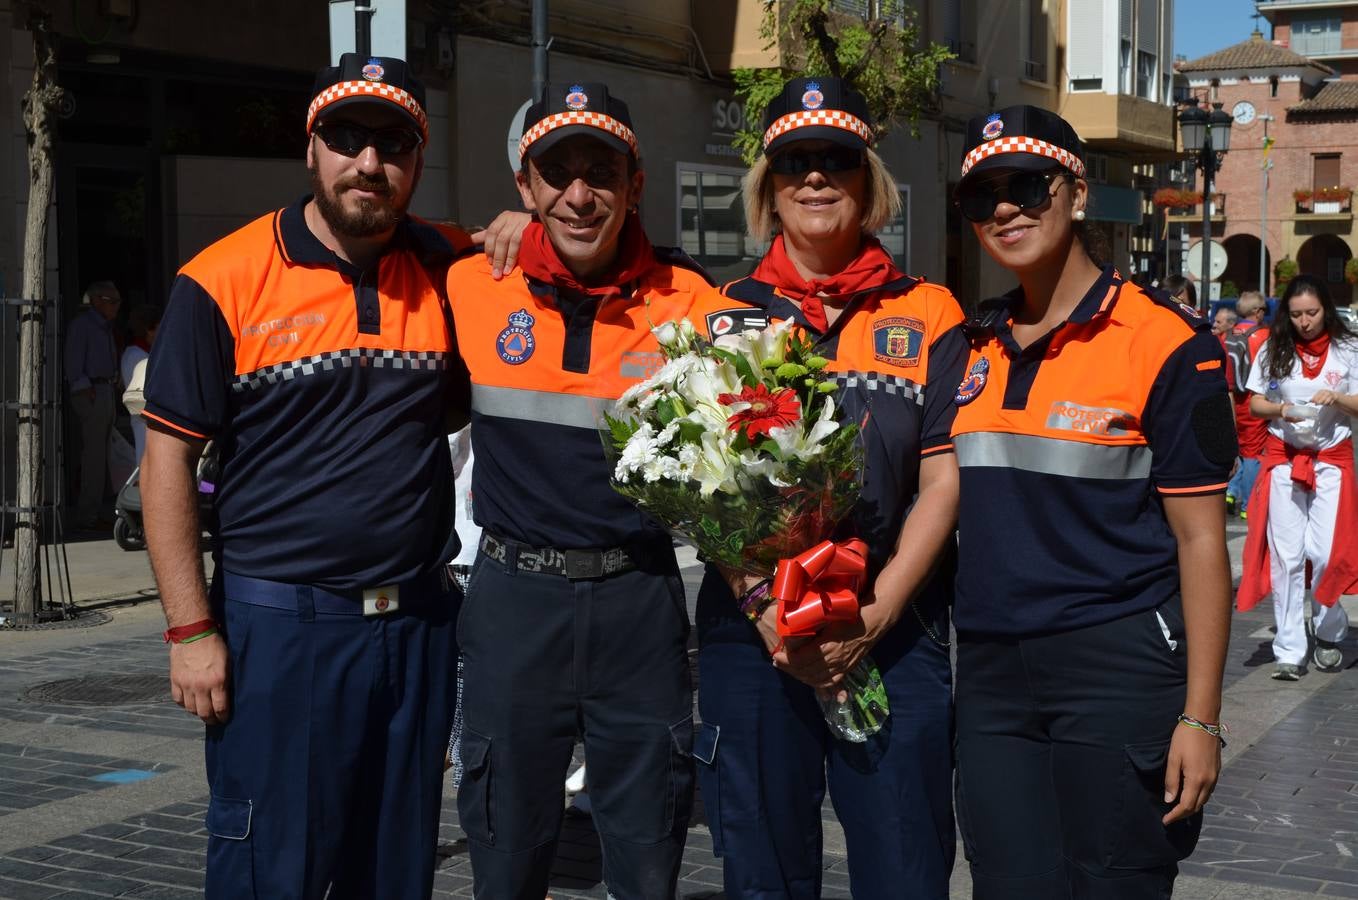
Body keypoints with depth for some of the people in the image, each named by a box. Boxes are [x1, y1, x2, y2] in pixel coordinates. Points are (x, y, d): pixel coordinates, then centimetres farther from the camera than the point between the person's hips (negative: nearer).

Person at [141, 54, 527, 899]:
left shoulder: (443, 267, 4)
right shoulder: (225, 280, -5)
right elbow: (170, 458, -4)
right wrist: (190, 630, -9)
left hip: (418, 625, 4)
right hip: (277, 625, -4)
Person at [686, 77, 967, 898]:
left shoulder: (929, 316, 5)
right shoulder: (728, 314, 7)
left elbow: (943, 481, -1)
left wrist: (874, 616, -12)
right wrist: (765, 609, -12)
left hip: (895, 634, 0)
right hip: (752, 633, 1)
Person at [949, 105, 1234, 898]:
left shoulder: (1167, 343, -8)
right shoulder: (974, 349, 9)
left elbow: (1200, 539, -9)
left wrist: (1200, 716, -13)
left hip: (1120, 670, -5)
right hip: (992, 674, 5)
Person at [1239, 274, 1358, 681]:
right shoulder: (1274, 350, 2)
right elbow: (1254, 403, 5)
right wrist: (1281, 410, -15)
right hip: (1283, 458, 1)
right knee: (1285, 556, 1)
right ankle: (1289, 650, 8)